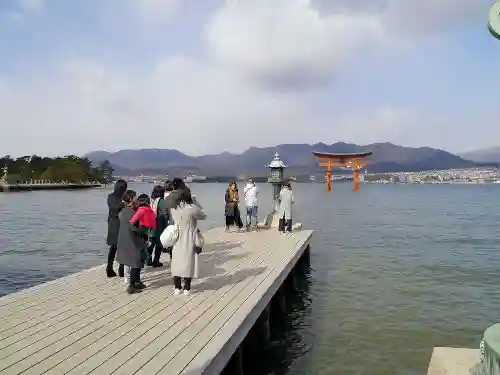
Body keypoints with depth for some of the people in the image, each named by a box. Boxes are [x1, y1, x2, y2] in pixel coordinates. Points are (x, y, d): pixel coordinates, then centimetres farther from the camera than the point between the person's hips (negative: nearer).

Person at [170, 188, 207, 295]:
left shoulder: (174, 209, -6)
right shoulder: (192, 209, -19)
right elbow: (204, 216, -2)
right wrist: (196, 202, 2)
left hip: (177, 240, 4)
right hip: (189, 242, -4)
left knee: (176, 263, 12)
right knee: (188, 264, 7)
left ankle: (177, 288, 20)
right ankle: (186, 288, 14)